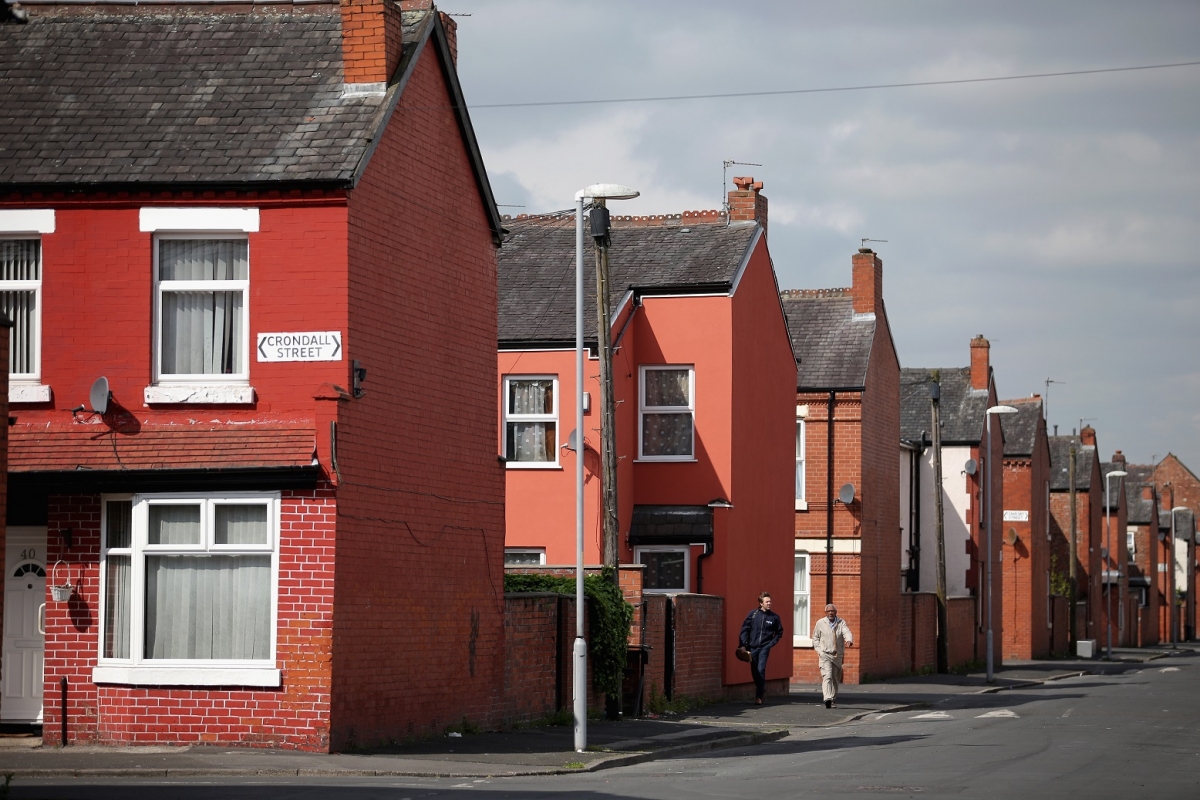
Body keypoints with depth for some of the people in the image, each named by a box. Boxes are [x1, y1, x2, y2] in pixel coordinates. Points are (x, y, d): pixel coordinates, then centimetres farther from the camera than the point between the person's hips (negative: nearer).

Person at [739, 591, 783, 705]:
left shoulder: (774, 617, 2)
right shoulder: (753, 614, 1)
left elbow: (779, 632, 15)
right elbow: (745, 629, 3)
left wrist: (772, 643, 3)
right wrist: (743, 644, -5)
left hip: (765, 647, -2)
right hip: (752, 647, 2)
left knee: (761, 670, -13)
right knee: (754, 671, 6)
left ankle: (759, 697, -11)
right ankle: (761, 688, 32)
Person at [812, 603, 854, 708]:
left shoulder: (841, 622, 5)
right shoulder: (820, 623, 4)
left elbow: (847, 632, -13)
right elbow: (815, 638, 12)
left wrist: (849, 640, -35)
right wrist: (819, 650, -2)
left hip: (837, 655, 2)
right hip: (825, 655, -2)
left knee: (836, 679, 9)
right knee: (827, 676, -19)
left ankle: (833, 701, 23)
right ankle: (827, 699, -31)